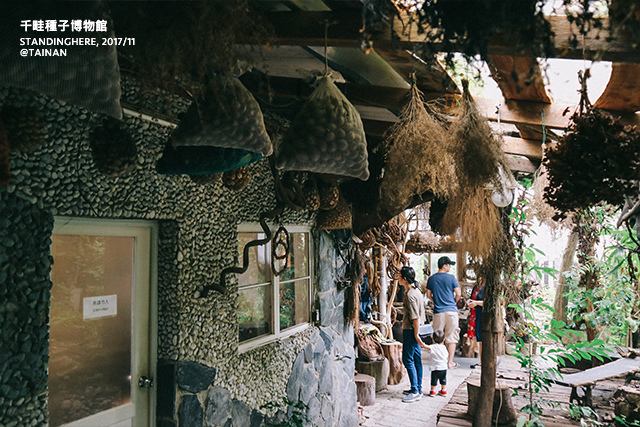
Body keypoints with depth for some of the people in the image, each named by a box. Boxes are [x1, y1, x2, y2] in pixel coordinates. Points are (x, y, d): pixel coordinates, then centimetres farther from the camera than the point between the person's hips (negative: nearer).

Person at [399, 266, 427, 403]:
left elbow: (416, 318, -23)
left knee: (408, 360, -4)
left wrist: (416, 335, -19)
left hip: (411, 330, -10)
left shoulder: (410, 295, -22)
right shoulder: (416, 290, 10)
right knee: (416, 359, 14)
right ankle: (418, 388, 22)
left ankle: (415, 392, 0)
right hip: (416, 330, 10)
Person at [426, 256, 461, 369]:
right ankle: (450, 362, 9)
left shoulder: (431, 279, 5)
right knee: (451, 337, 6)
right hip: (451, 311, -2)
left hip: (438, 312, 2)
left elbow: (428, 295, 10)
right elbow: (458, 294, -4)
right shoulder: (451, 277, -5)